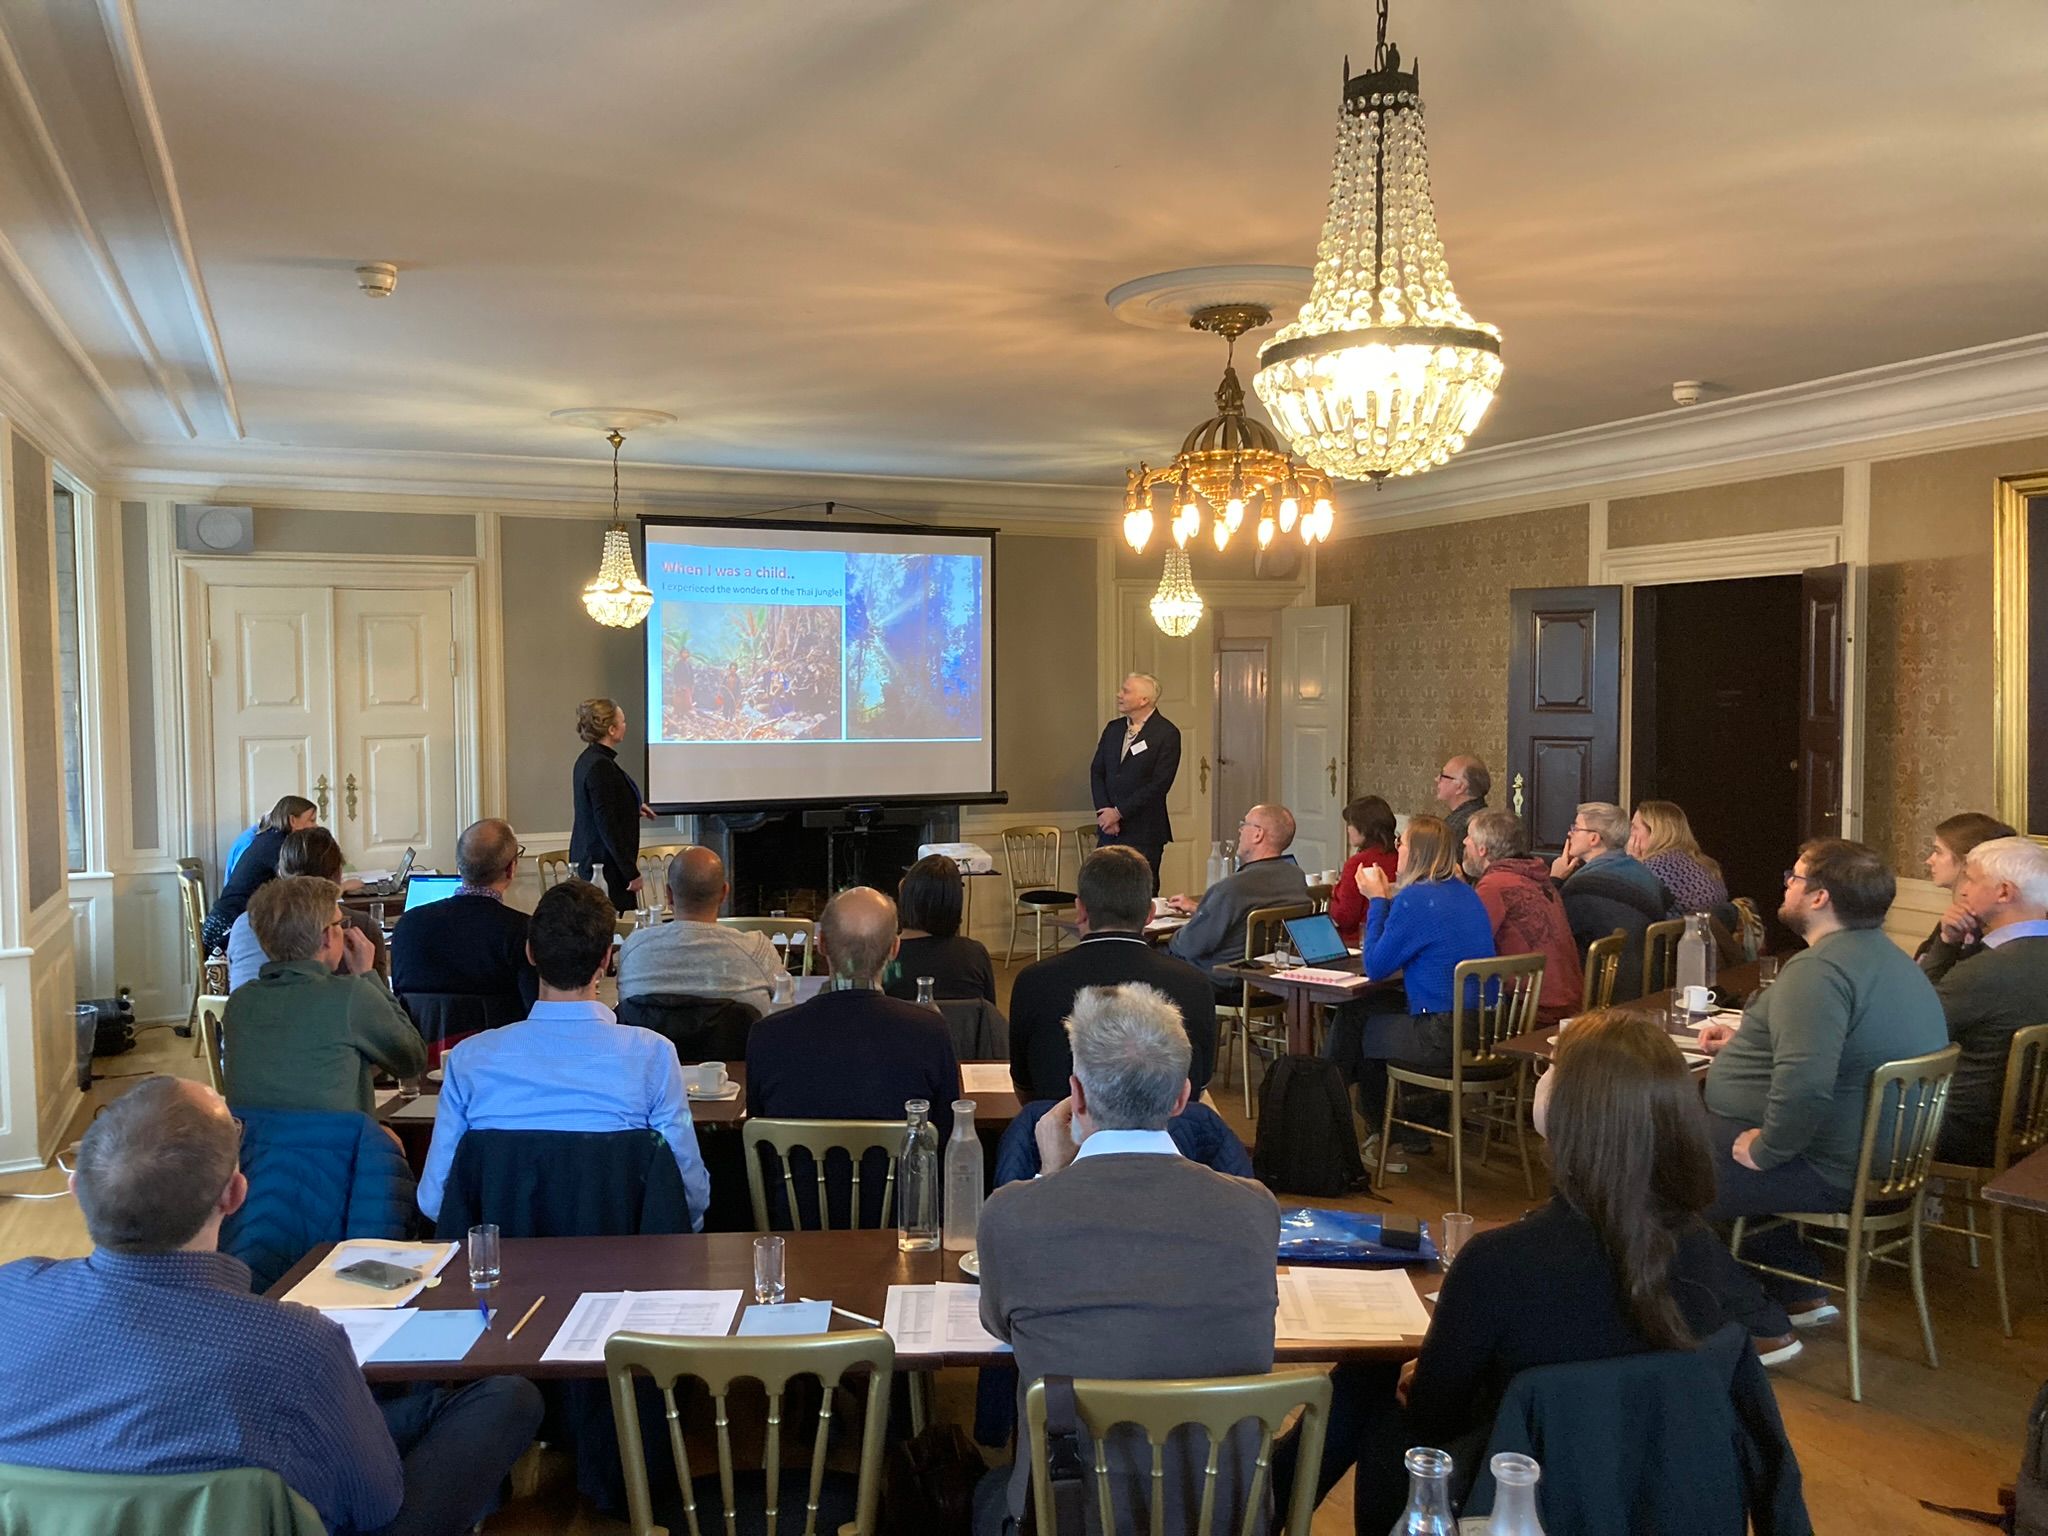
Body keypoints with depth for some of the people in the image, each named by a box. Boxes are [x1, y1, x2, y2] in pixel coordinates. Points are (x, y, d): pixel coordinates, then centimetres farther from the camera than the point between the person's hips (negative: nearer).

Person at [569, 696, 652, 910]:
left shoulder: (588, 760, 10)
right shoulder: (601, 766, -20)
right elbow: (608, 825, -21)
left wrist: (633, 809, 28)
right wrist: (631, 872, -18)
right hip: (606, 867, -10)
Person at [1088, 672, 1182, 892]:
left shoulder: (1167, 734, -8)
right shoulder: (1113, 728, 12)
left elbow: (1159, 784, -13)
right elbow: (1096, 772, 11)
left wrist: (1119, 812, -12)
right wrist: (1104, 812, -4)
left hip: (1144, 832, -5)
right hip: (1109, 829, 5)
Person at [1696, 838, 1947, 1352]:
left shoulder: (1820, 971, -25)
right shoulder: (1888, 957, 10)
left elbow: (1806, 1083, -39)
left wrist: (1765, 1149, -23)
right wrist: (1747, 1043, 21)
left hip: (1825, 1173, -11)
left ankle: (1763, 1331, 3)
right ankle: (1801, 1294, 29)